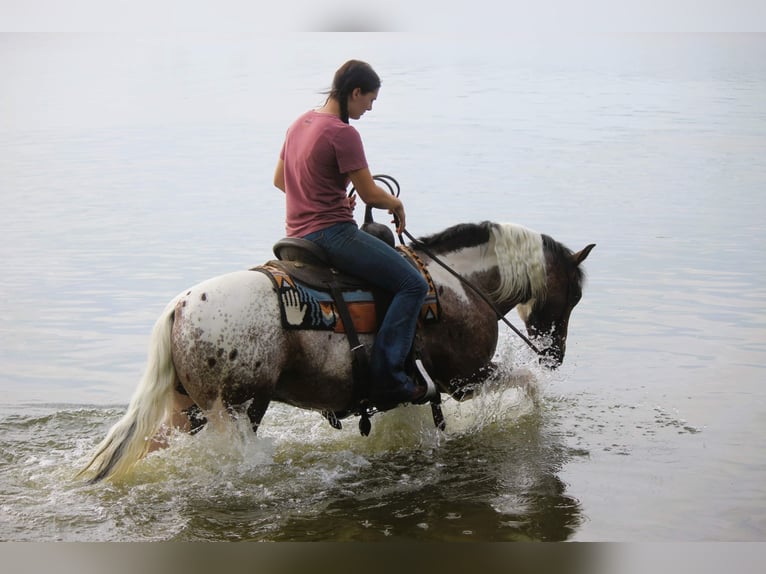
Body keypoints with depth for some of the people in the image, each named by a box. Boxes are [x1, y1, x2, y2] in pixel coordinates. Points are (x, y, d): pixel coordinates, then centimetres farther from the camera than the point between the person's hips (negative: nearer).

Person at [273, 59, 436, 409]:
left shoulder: (301, 123, 12)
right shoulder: (342, 133, -16)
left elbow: (279, 180, 23)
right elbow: (370, 194, -15)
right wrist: (397, 204, 5)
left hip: (298, 233, 10)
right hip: (331, 233, -10)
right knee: (413, 285, -11)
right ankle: (387, 381, -18)